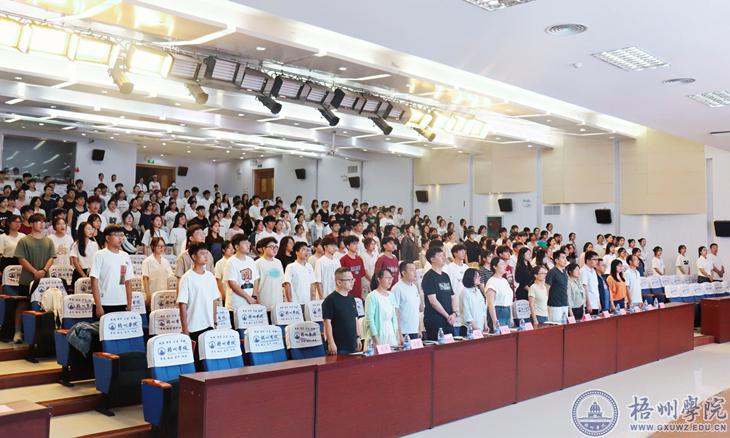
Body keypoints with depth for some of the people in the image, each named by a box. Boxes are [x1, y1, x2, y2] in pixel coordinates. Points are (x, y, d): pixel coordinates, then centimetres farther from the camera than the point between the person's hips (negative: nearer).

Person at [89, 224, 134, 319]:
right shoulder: (100, 256, -4)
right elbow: (94, 282, -7)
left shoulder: (125, 256, 10)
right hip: (104, 305, -4)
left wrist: (129, 305, 9)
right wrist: (98, 306, -12)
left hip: (122, 305, 4)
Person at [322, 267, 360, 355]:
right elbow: (327, 322, -14)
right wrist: (331, 343, -17)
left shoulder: (351, 298, 12)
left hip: (352, 344, 7)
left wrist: (358, 337, 16)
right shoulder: (330, 300, -11)